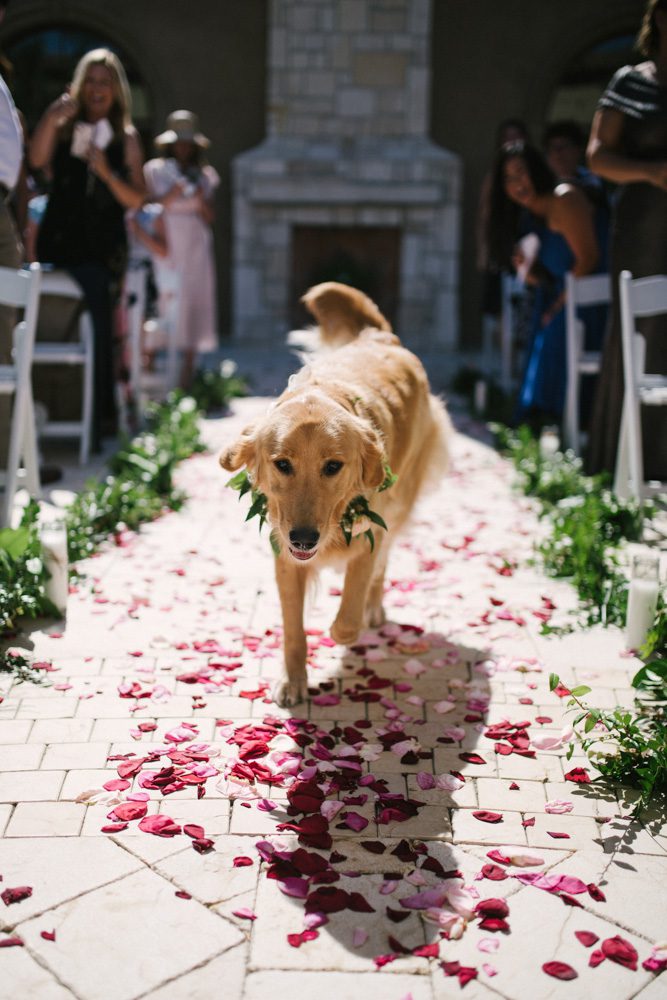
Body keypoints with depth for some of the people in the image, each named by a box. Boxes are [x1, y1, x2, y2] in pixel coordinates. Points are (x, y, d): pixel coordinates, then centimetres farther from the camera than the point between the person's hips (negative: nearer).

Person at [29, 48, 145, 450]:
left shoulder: (126, 137, 9)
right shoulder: (64, 127, 11)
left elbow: (137, 199, 3)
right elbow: (37, 160, -9)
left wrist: (106, 172, -12)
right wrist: (53, 116, -19)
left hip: (102, 250, -1)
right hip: (58, 243, 1)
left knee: (97, 333, -9)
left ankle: (96, 420, -4)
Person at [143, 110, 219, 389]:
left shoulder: (204, 175, 13)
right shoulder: (155, 170, 8)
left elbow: (209, 217, 8)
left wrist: (200, 198, -10)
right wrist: (173, 193, -13)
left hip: (194, 245, 2)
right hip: (164, 245, -2)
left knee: (193, 300, -3)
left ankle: (188, 371, 0)